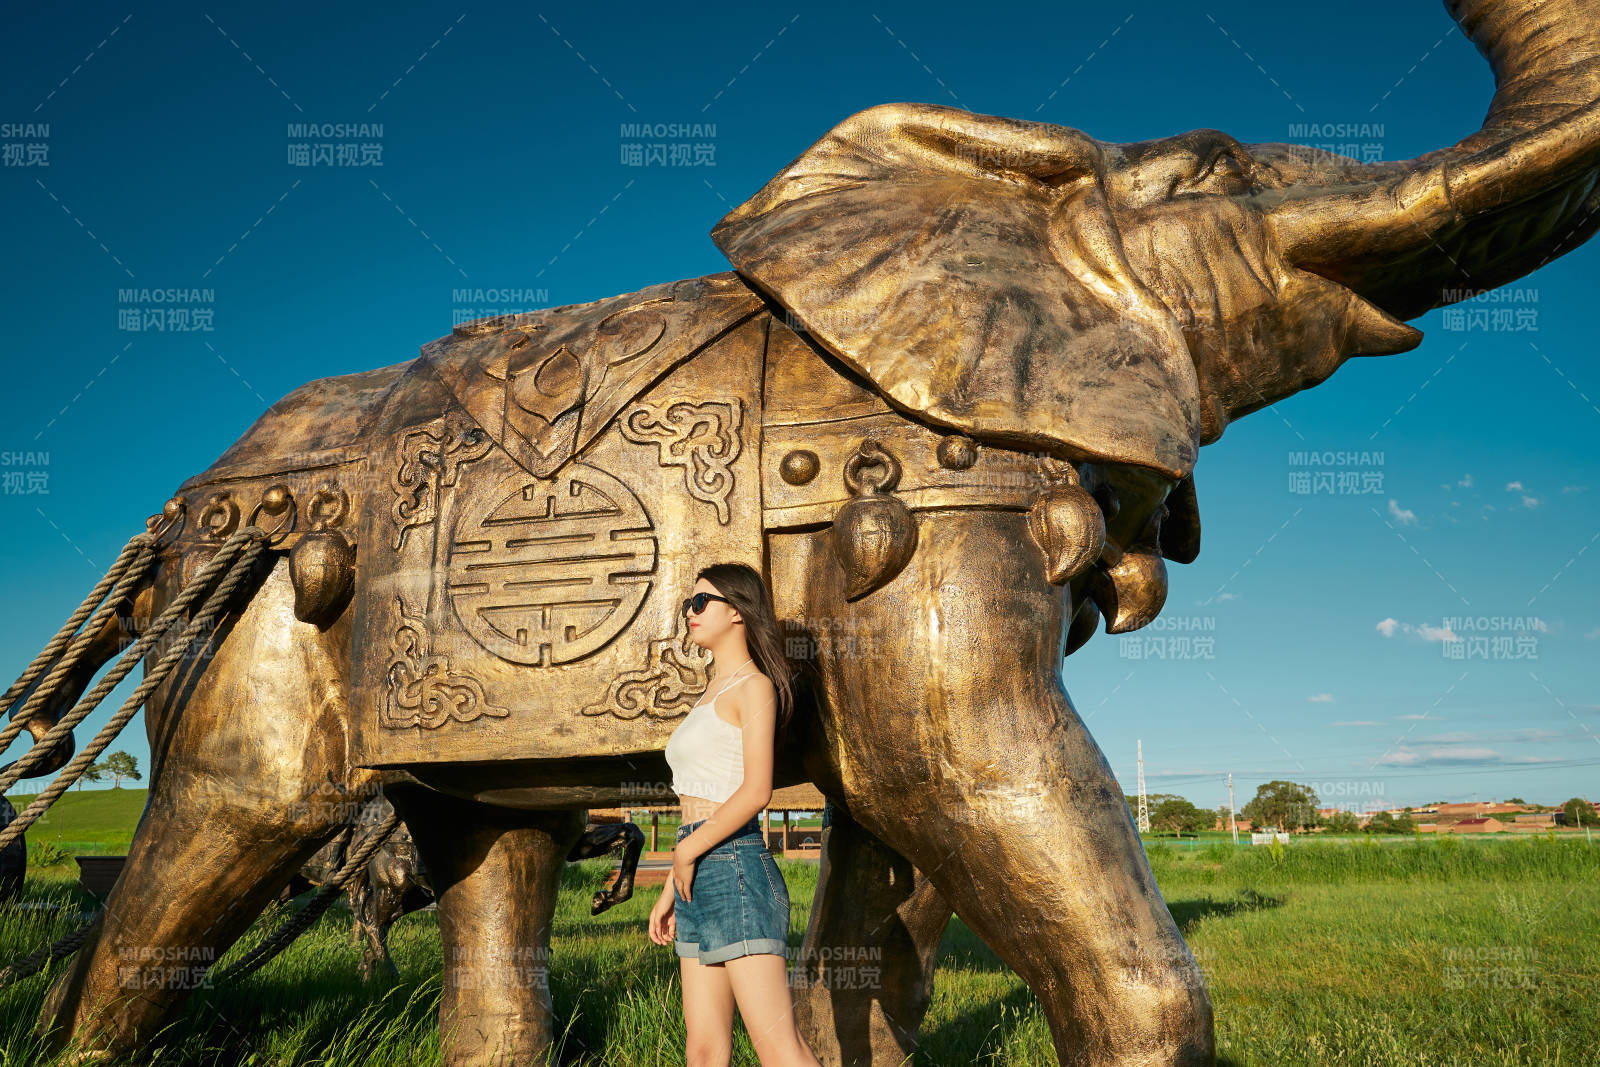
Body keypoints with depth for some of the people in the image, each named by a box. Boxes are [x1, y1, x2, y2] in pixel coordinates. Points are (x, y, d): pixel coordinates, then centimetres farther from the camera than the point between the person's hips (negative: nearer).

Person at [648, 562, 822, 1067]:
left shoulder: (753, 685, -4)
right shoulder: (713, 691, 21)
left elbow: (756, 790, -16)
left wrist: (687, 853, -10)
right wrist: (670, 891, 19)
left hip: (735, 871, -9)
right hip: (700, 881, 9)